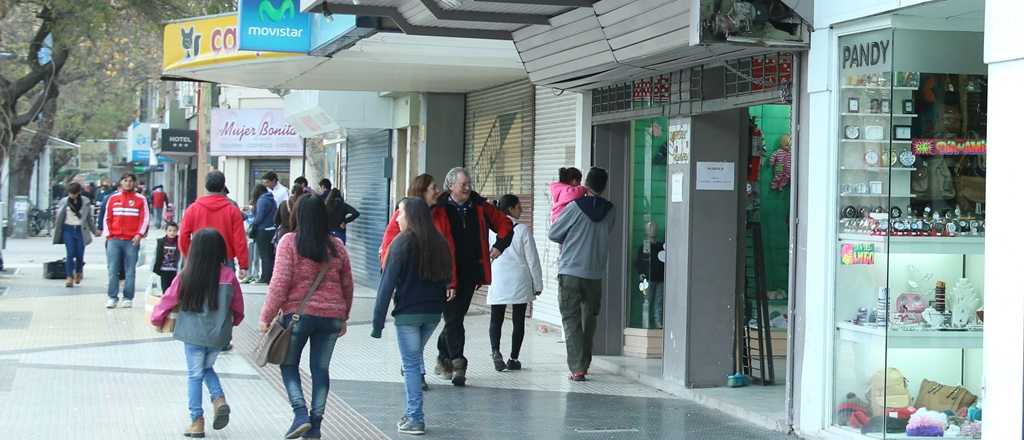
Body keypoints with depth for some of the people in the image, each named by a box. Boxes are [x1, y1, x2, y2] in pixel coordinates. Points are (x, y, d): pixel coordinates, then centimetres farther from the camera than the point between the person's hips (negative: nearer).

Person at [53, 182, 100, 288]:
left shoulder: (86, 202, 3)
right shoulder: (64, 202, 2)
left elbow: (89, 218, 12)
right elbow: (59, 217, 6)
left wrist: (94, 231, 16)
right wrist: (56, 231, 3)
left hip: (80, 230, 1)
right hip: (68, 229, -1)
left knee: (80, 255, 2)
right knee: (70, 254, -10)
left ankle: (78, 272, 29)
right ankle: (69, 277, -6)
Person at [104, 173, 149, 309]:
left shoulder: (140, 199, 6)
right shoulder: (113, 199, 12)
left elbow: (145, 218, 2)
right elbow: (107, 218, 13)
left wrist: (139, 234, -8)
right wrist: (108, 234, 2)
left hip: (132, 240, -2)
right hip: (114, 240, 2)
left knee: (130, 271, -1)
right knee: (112, 270, -3)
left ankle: (128, 298, 3)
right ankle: (112, 298, 1)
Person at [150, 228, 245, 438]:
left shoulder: (186, 277, -14)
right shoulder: (228, 275, -9)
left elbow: (168, 300, -2)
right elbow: (238, 307, 3)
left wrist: (157, 320, 16)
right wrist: (233, 321, 25)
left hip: (193, 334, -2)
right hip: (218, 335, 2)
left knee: (195, 375, 10)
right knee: (207, 368, 24)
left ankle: (197, 421, 11)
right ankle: (219, 399, 1)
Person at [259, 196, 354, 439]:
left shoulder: (289, 242, -8)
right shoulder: (336, 246, 5)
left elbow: (280, 282, -12)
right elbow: (347, 285, 11)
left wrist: (266, 315, -5)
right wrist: (343, 317, 23)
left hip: (298, 314, -3)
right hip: (331, 316, 3)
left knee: (289, 365, 12)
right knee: (321, 369, 10)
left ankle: (301, 415, -5)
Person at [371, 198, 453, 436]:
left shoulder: (402, 243, -11)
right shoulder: (440, 243, 6)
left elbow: (388, 283, -13)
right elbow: (445, 279, 11)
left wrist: (378, 320, -12)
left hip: (408, 313, -6)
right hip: (434, 312, 6)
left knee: (410, 364, 3)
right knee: (415, 357, 20)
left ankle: (415, 419, 3)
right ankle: (412, 413, 19)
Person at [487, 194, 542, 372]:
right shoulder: (523, 230, -8)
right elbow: (532, 259, -5)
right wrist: (537, 284, 4)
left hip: (497, 282, 2)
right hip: (519, 282, -2)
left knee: (496, 319, 9)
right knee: (518, 320, 9)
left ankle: (495, 351, -14)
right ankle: (513, 359, 10)